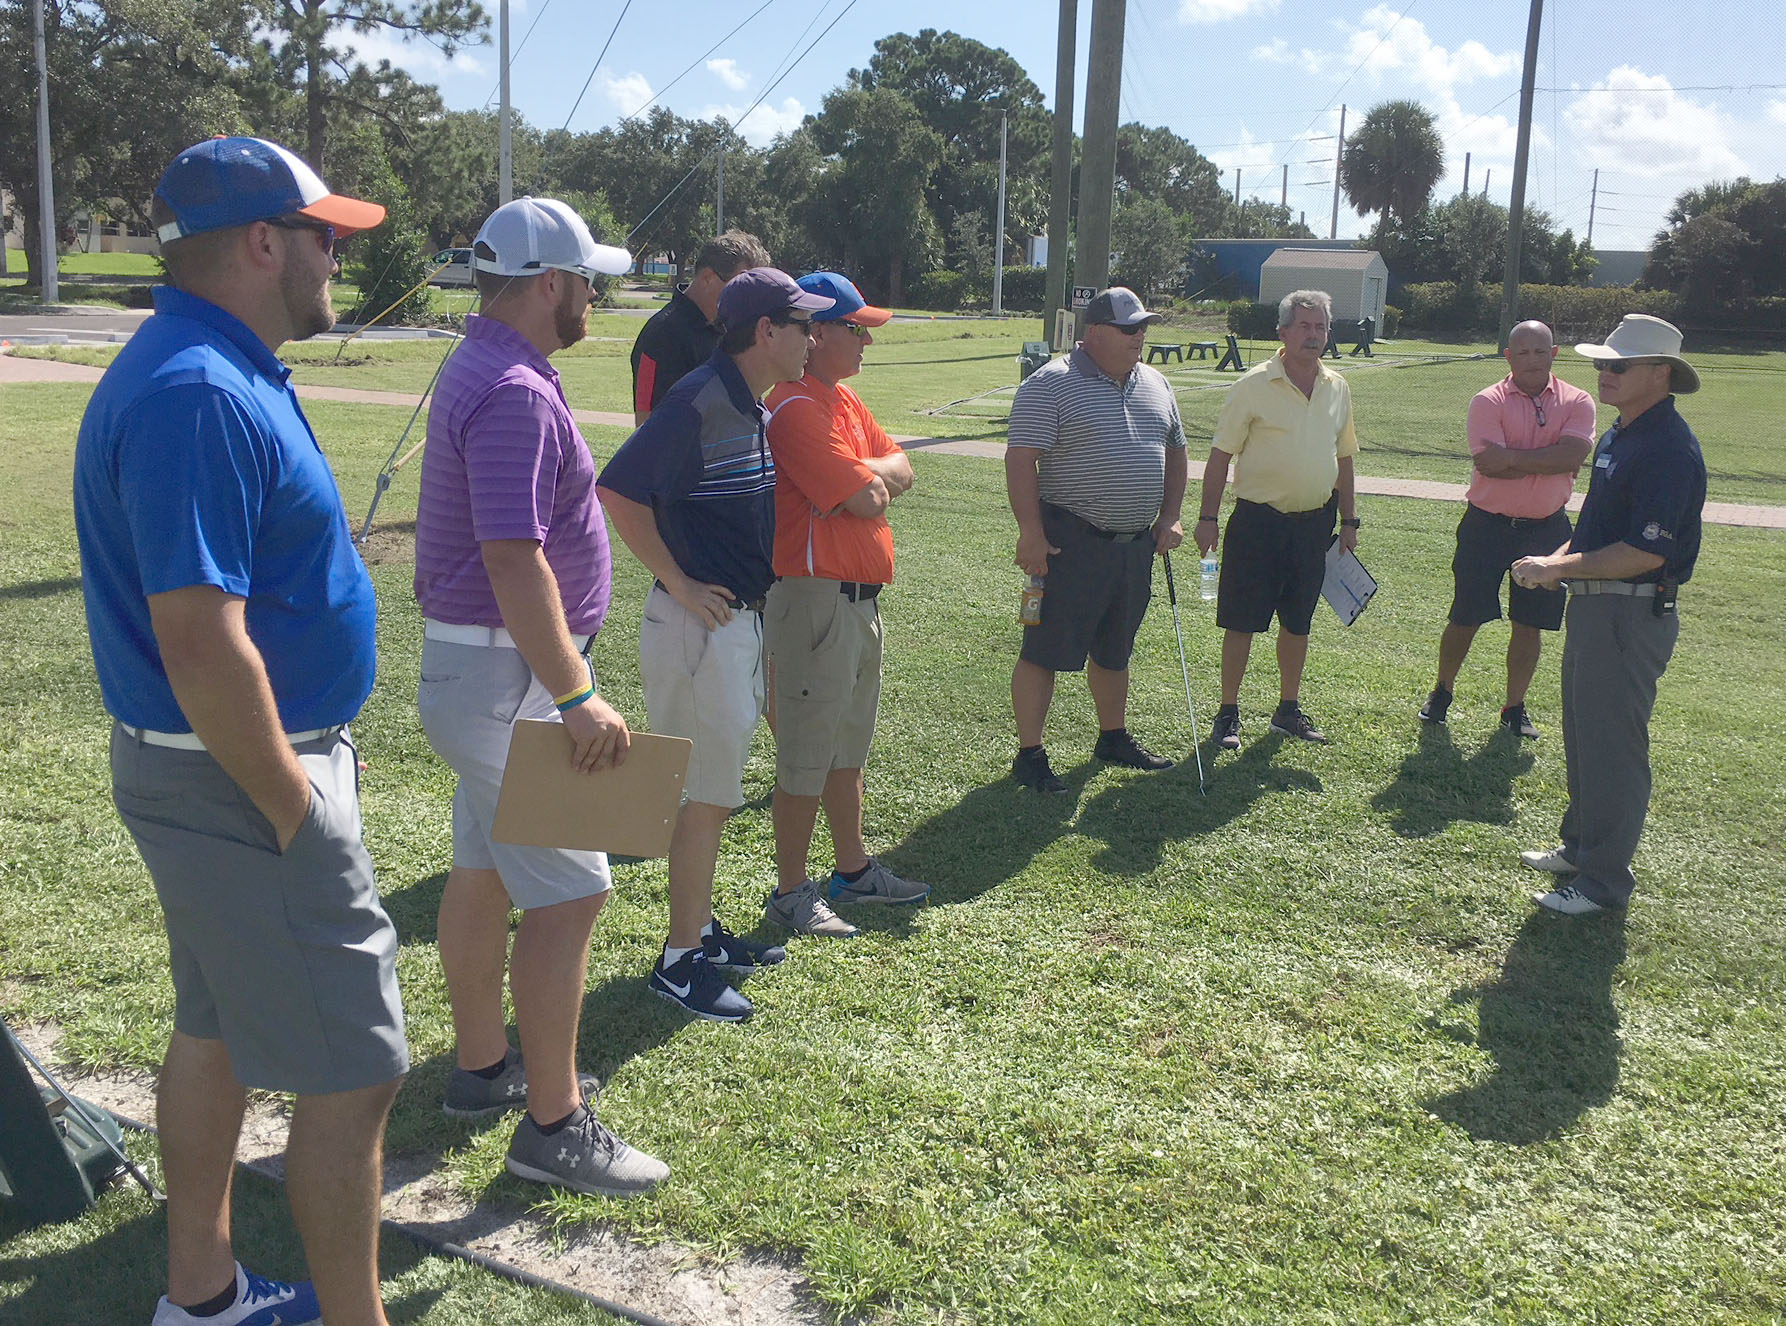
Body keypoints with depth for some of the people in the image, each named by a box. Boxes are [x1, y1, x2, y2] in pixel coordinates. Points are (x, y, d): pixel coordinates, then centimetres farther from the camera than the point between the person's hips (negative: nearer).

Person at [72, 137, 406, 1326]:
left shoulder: (220, 374, 10)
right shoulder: (199, 396, -23)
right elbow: (201, 644, -28)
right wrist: (295, 812, -20)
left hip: (224, 767, 11)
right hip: (243, 780, -11)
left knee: (222, 1030, 20)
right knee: (355, 1069, -1)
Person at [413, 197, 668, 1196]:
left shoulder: (482, 371, 14)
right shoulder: (516, 392, -20)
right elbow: (515, 562, -28)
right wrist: (575, 696, -26)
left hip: (480, 668, 11)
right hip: (509, 676, -11)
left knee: (484, 873, 18)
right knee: (570, 891, -6)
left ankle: (484, 1066, 32)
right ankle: (553, 1125, 2)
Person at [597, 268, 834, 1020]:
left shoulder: (754, 408, 10)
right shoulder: (698, 403, -19)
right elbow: (619, 491, -24)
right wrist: (680, 586, -20)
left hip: (742, 618, 10)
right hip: (703, 623, -9)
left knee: (716, 790, 18)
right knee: (705, 797, -2)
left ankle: (702, 929, 31)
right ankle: (679, 960, 9)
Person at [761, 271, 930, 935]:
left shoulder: (845, 400, 15)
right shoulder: (795, 408, -17)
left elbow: (900, 470, 10)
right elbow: (866, 497, -21)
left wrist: (866, 475, -8)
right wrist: (870, 478, 0)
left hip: (861, 598, 10)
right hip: (815, 599, -10)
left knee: (849, 747, 20)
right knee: (805, 755, -1)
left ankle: (853, 869, 33)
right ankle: (791, 892, 10)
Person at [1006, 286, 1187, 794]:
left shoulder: (1155, 385, 13)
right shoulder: (1051, 385, -10)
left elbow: (1174, 453, 22)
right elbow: (1021, 458, -15)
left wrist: (1169, 518, 13)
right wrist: (1031, 531, -20)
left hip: (1136, 543, 7)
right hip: (1071, 540, -7)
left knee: (1114, 651, 19)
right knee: (1045, 650, -3)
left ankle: (1114, 737, 34)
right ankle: (1029, 753, 5)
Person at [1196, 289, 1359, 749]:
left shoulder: (1338, 388, 8)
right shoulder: (1254, 385, -8)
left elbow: (1343, 458, 16)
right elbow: (1221, 454, -7)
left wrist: (1348, 520, 14)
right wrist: (1208, 516, -11)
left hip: (1313, 523, 5)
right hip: (1258, 519, -5)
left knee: (1298, 622, 13)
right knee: (1241, 622, 0)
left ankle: (1288, 709, 26)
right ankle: (1228, 714, 10)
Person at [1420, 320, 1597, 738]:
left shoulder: (1577, 402, 1)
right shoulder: (1489, 401, -6)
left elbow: (1573, 454, -17)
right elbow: (1488, 462, -19)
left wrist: (1511, 457, -17)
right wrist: (1546, 461, -15)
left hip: (1546, 526, 2)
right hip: (1487, 523, -2)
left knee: (1530, 623, 8)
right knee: (1465, 617, 4)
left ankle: (1515, 708, 21)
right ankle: (1441, 692, 24)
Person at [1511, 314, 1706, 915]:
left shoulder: (1669, 449, -20)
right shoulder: (1619, 434, 12)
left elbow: (1646, 553, -25)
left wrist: (1558, 568, -19)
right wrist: (1558, 560, 3)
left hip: (1633, 614, -10)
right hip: (1595, 605, 10)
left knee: (1613, 745, -3)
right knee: (1584, 735, 19)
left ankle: (1605, 879, 7)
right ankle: (1580, 846, 34)